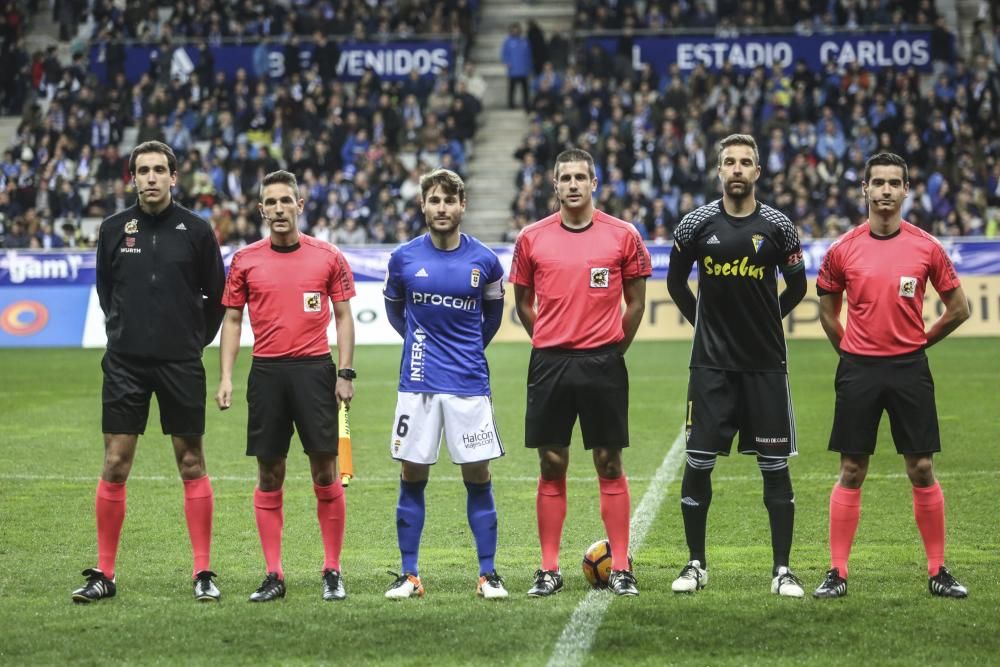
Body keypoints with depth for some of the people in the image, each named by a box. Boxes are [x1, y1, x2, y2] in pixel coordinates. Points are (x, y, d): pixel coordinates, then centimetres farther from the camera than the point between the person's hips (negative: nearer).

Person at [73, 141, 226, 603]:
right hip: (125, 361, 1)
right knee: (115, 466, 0)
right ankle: (104, 574, 7)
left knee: (191, 465, 3)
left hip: (180, 364, -1)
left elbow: (216, 296, 8)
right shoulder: (114, 229, 3)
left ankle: (203, 573, 9)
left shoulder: (196, 230, -1)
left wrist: (195, 340, 8)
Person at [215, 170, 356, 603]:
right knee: (269, 476, 4)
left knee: (325, 473, -1)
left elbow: (343, 316, 6)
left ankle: (332, 572, 8)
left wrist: (345, 372, -3)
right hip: (266, 372, 2)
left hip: (315, 370, -1)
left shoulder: (328, 257, 3)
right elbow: (232, 320, 9)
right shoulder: (245, 260, 6)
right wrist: (225, 377, 1)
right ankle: (273, 576, 9)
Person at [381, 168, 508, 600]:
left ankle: (488, 574, 8)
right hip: (418, 384, 0)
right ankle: (410, 575, 10)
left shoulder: (483, 261, 0)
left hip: (470, 383, 0)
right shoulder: (403, 259, 0)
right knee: (412, 477, 2)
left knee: (478, 476, 1)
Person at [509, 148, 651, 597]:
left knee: (610, 464, 2)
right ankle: (549, 569, 10)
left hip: (603, 362, -1)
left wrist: (612, 349, 6)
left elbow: (636, 302, 8)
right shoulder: (532, 238, 4)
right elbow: (523, 303, 13)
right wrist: (551, 345, 9)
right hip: (549, 363, 1)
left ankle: (620, 568, 6)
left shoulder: (623, 236, 0)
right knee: (551, 466, 4)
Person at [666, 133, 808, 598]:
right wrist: (704, 322, 11)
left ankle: (782, 569, 8)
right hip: (712, 364, 0)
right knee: (698, 463, 0)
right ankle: (696, 564, 13)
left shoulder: (777, 226, -1)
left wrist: (766, 320, 10)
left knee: (775, 466, 1)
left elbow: (797, 285, 12)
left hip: (765, 363, 0)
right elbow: (676, 281, 13)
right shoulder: (697, 223, 0)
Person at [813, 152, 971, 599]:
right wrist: (852, 352, 10)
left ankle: (938, 572, 10)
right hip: (858, 370, 0)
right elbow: (827, 313, 13)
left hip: (910, 369, 0)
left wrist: (917, 343, 9)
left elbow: (958, 309, 9)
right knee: (851, 473, 3)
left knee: (922, 470, 2)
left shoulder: (926, 247, -1)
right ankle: (837, 573, 8)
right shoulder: (843, 250, 0)